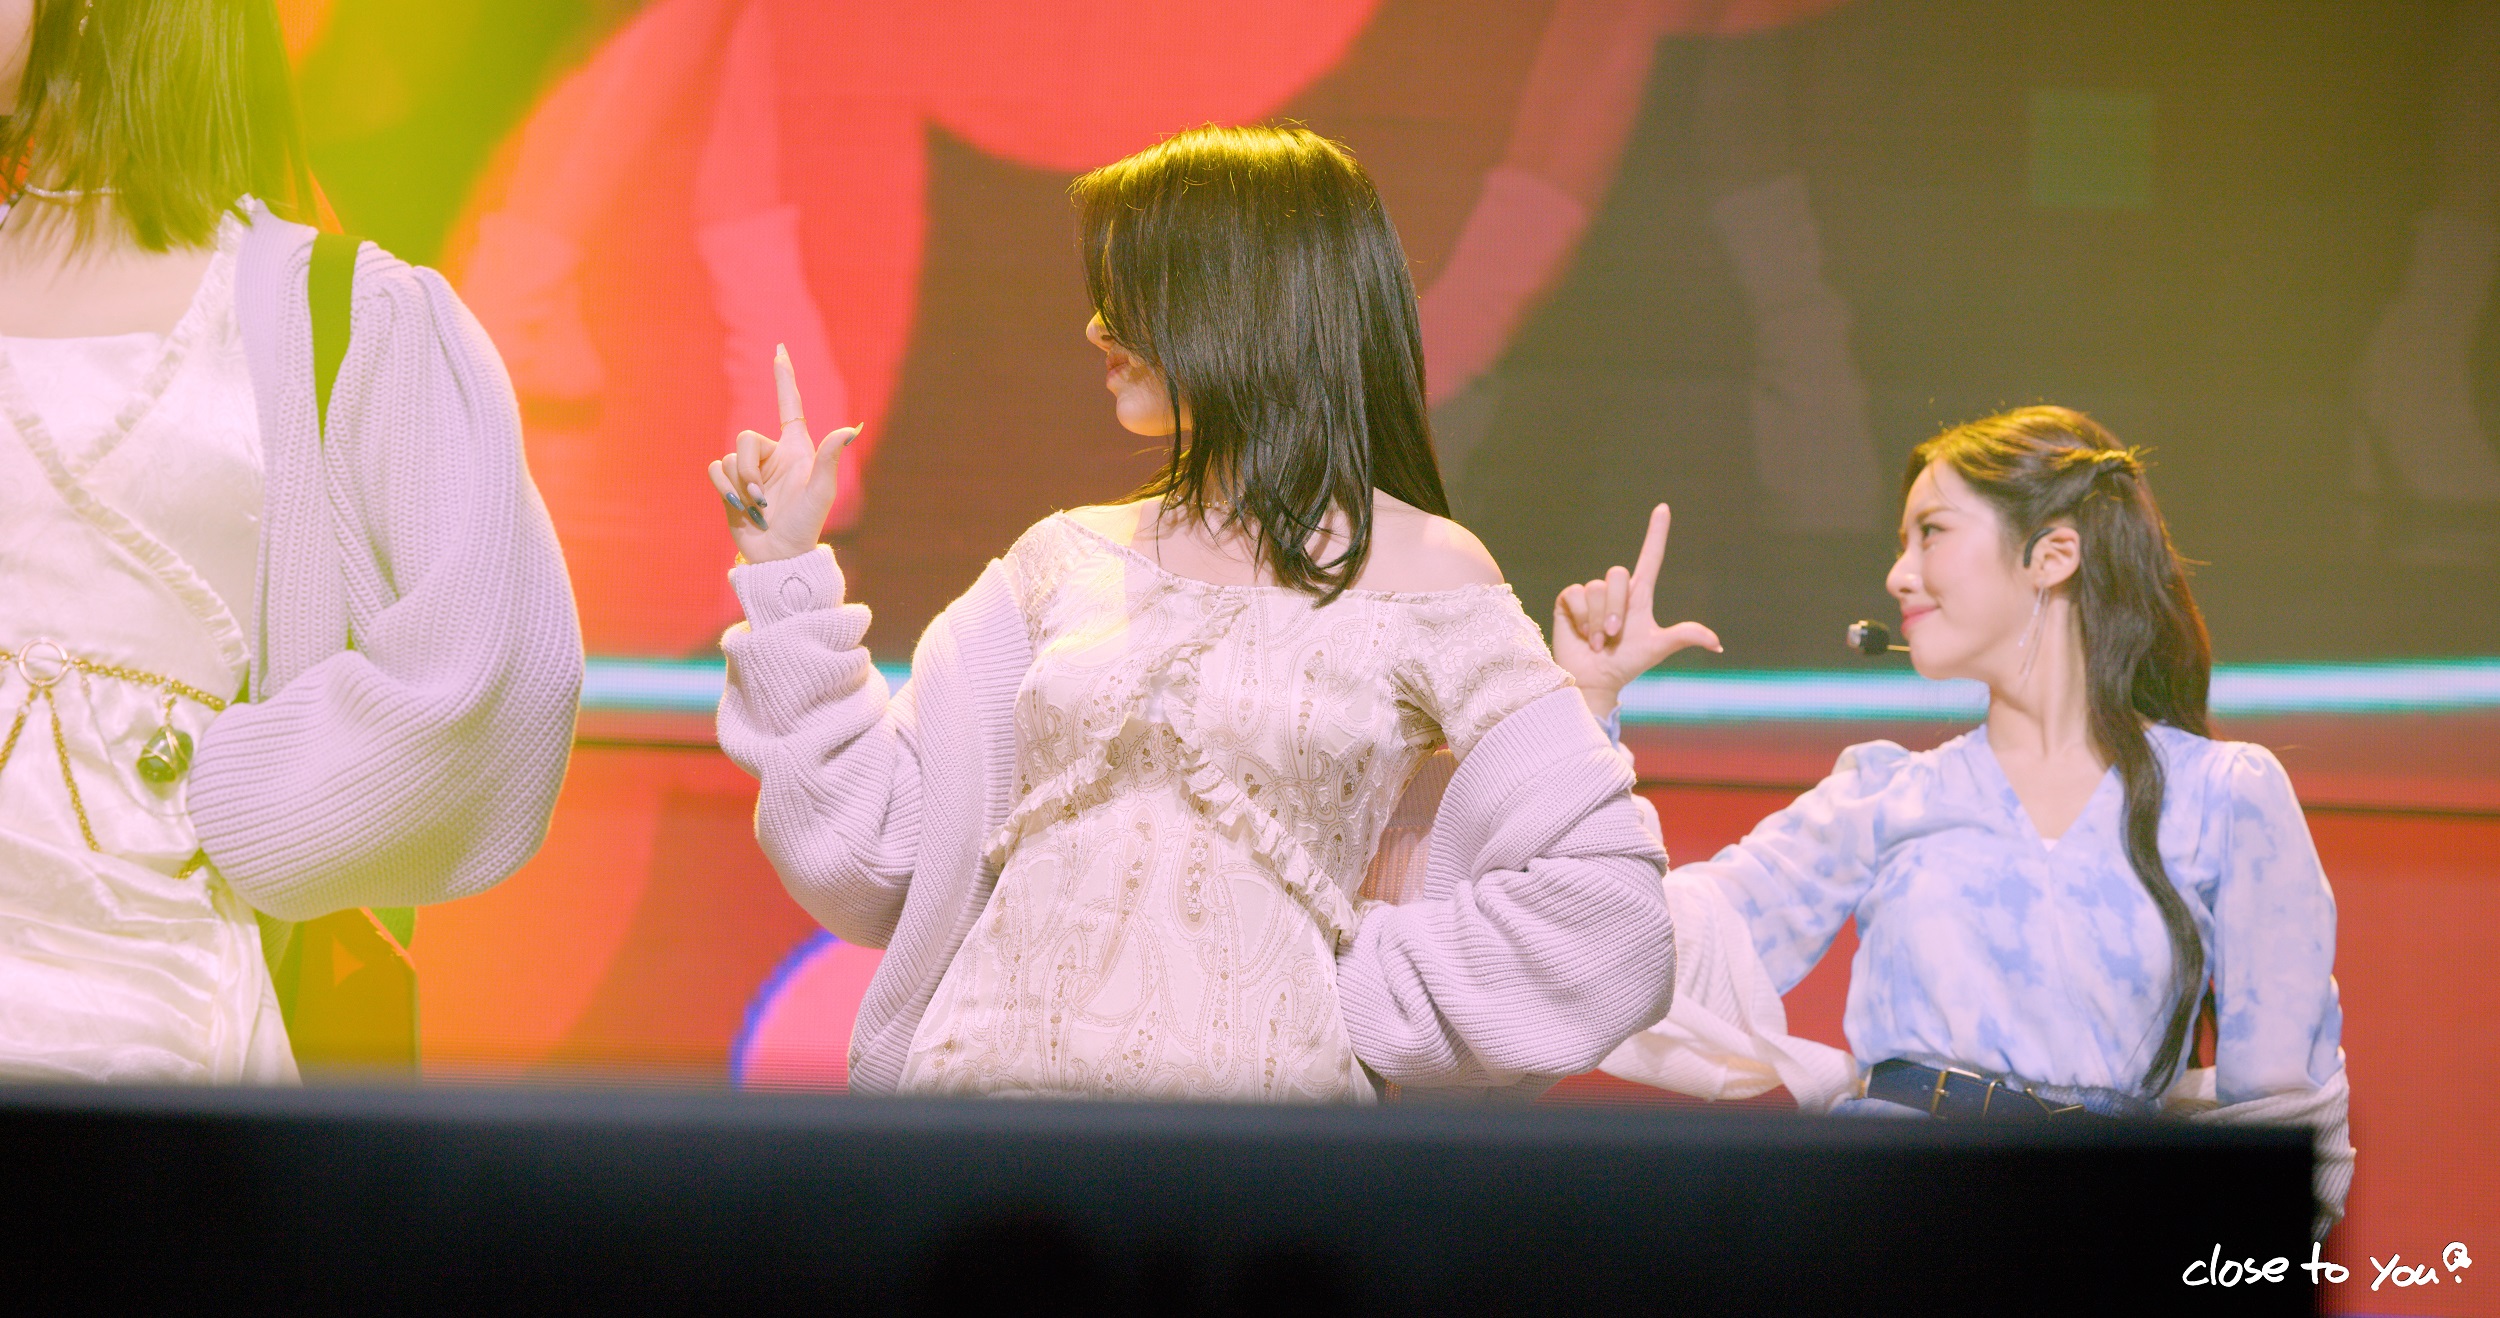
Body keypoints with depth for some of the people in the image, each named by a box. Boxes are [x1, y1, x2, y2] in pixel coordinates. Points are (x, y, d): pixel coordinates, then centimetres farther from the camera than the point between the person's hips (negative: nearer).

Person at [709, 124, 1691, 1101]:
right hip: (985, 1071, 2)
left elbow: (1600, 911, -2)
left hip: (1259, 1086, -2)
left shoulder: (1419, 574, 4)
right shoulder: (1066, 560, 16)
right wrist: (788, 573, 13)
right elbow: (870, 853, 14)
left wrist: (1357, 996, -2)